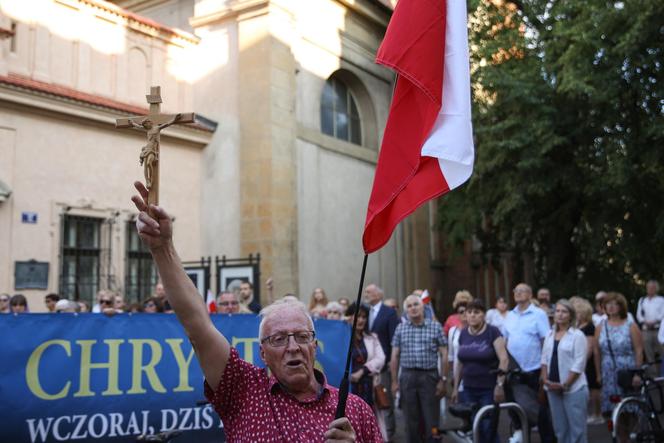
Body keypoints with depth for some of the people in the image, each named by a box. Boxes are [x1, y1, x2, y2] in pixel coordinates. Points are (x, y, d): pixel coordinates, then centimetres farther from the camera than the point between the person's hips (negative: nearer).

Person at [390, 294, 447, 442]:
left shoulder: (435, 327, 2)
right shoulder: (400, 328, 8)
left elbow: (443, 355, 1)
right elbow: (395, 356, 9)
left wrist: (443, 380, -5)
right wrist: (394, 381, 5)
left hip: (429, 376, -2)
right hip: (407, 377, 2)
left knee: (432, 421, 0)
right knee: (411, 421, 8)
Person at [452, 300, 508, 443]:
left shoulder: (492, 332, -8)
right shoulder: (463, 334, 7)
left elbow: (504, 359, -13)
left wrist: (500, 384, -19)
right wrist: (456, 387, 14)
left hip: (489, 390, -4)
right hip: (469, 390, 5)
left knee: (488, 428, -5)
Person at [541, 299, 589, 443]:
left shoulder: (577, 335, -6)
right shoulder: (550, 335, 12)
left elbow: (579, 364, -12)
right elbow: (545, 359, 12)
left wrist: (565, 384, -15)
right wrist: (546, 379, -3)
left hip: (573, 388, -6)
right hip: (553, 388, 6)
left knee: (576, 428, -2)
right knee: (560, 427, 12)